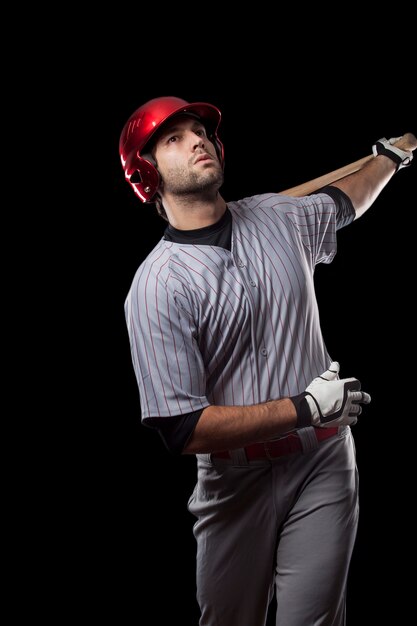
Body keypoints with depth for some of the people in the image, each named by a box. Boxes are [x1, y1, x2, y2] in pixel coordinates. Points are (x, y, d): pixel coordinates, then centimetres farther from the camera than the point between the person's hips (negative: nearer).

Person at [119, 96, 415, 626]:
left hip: (324, 464, 3)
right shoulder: (156, 285, -14)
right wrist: (305, 407, -19)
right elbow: (184, 430, -19)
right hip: (235, 481, -3)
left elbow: (343, 203, 32)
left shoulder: (278, 216, 5)